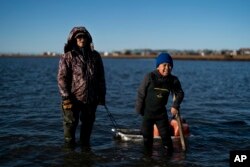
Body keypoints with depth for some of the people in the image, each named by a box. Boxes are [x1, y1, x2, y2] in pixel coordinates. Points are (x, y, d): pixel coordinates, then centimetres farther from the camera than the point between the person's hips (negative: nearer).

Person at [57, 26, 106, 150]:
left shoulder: (95, 56, 8)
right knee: (71, 122, 5)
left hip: (91, 98, 4)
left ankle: (85, 143, 32)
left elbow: (101, 77, 12)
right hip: (73, 98, -3)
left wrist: (102, 95, 9)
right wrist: (65, 97, -14)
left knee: (88, 123, 14)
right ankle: (69, 145, 23)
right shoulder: (67, 57, -4)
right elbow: (62, 78, -8)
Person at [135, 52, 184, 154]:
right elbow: (141, 93, -10)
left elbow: (180, 93, 6)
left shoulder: (173, 80, -7)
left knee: (165, 134, 1)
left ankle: (169, 152, 14)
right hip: (147, 112, -1)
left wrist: (175, 105, -8)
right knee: (147, 134, 11)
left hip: (161, 112, 1)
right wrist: (139, 108, -6)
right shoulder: (150, 77, -16)